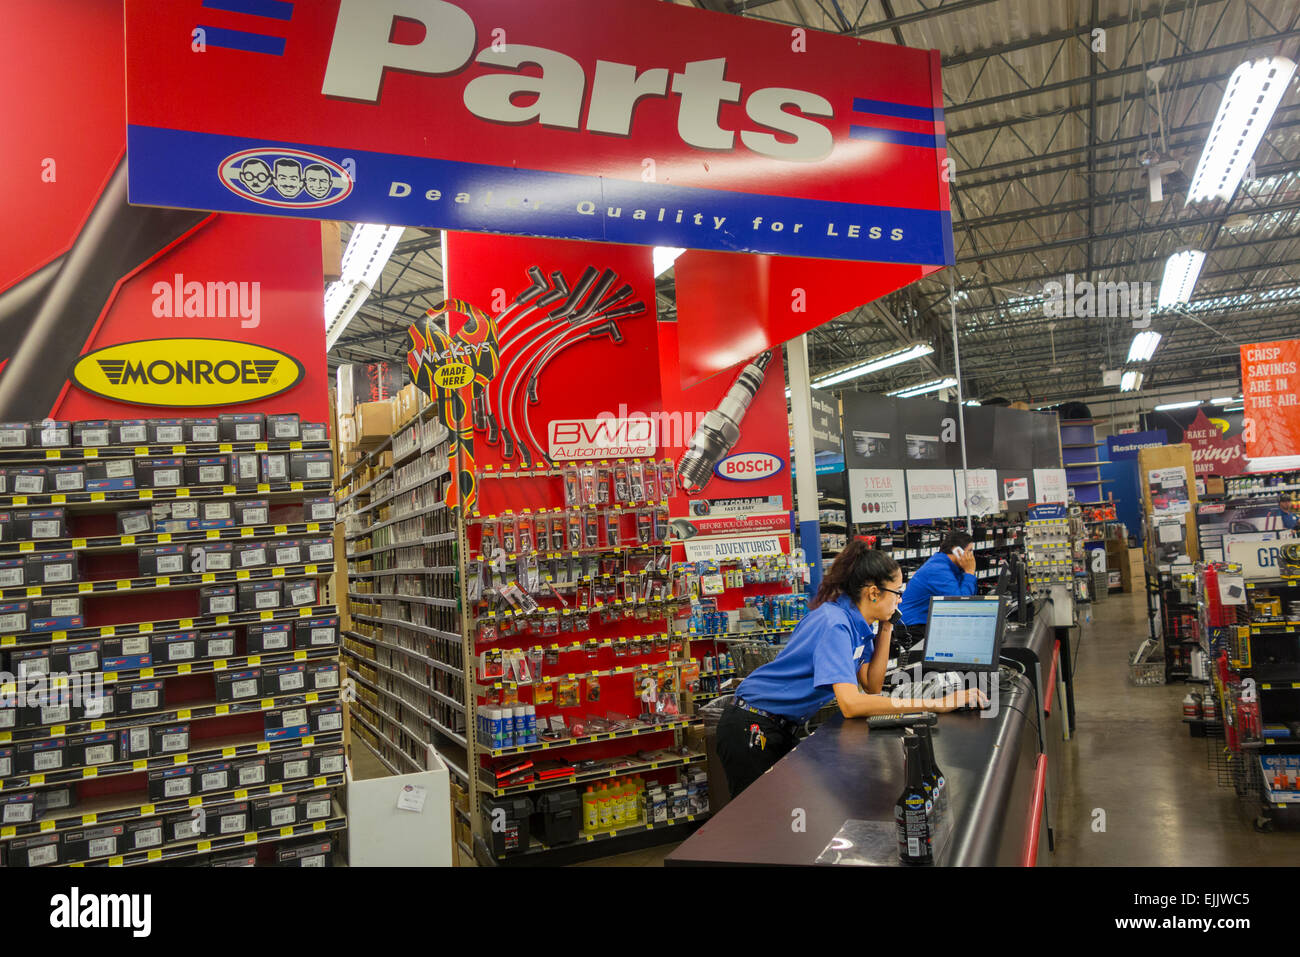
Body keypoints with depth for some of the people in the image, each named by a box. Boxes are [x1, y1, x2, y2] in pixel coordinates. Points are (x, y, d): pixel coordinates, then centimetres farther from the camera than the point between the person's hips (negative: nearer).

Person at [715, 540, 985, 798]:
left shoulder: (860, 623, 1)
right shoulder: (834, 623, -27)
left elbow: (872, 686, 5)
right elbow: (851, 704, -38)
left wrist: (885, 629, -3)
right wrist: (937, 704, -37)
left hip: (782, 728, 9)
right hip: (752, 728, -9)